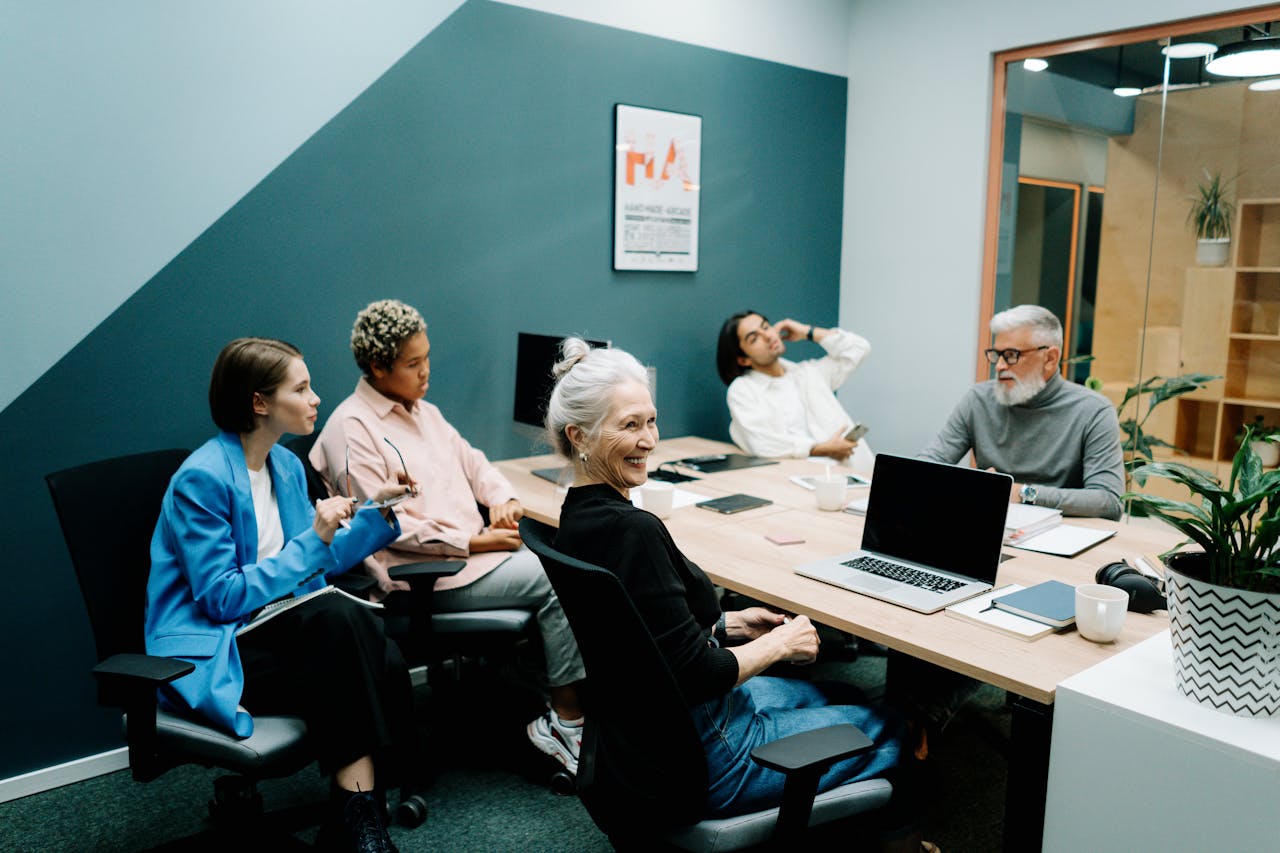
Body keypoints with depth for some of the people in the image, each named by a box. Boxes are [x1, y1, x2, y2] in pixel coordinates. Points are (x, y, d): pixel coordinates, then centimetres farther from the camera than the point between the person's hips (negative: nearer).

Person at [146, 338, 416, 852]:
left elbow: (316, 563, 15)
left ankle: (357, 808, -11)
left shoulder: (286, 465, 8)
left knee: (386, 664, -23)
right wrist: (313, 540, -21)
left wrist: (377, 510, 3)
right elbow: (221, 599, -19)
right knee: (339, 618, -32)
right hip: (215, 653, -7)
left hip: (277, 628, 7)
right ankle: (355, 810, -22)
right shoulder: (203, 479, -16)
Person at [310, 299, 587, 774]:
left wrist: (501, 498, 1)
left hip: (477, 546, 8)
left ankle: (552, 720, -9)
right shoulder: (351, 429, -8)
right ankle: (567, 722, -8)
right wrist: (473, 543, -16)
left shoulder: (423, 411, 19)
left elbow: (470, 461, 24)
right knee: (554, 583, -22)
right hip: (424, 574, -8)